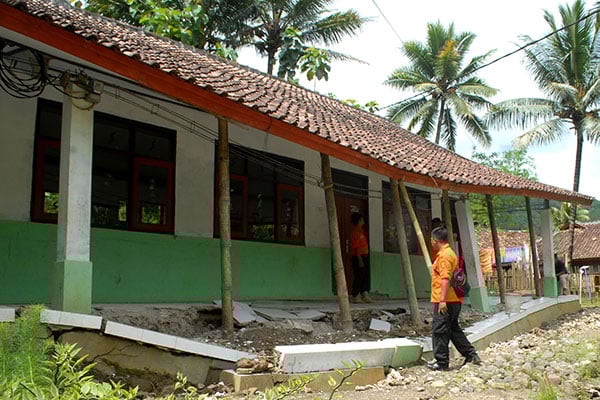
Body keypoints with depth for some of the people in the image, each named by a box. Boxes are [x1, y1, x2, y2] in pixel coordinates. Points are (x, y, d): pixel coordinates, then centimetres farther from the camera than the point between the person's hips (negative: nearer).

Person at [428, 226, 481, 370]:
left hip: (445, 301, -10)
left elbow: (445, 278, -23)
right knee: (453, 329, 18)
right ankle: (471, 355, 20)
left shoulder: (444, 255, -14)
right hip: (454, 300, 10)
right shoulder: (450, 253, 19)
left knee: (439, 330, -2)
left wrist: (442, 300, -25)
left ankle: (441, 362, 4)